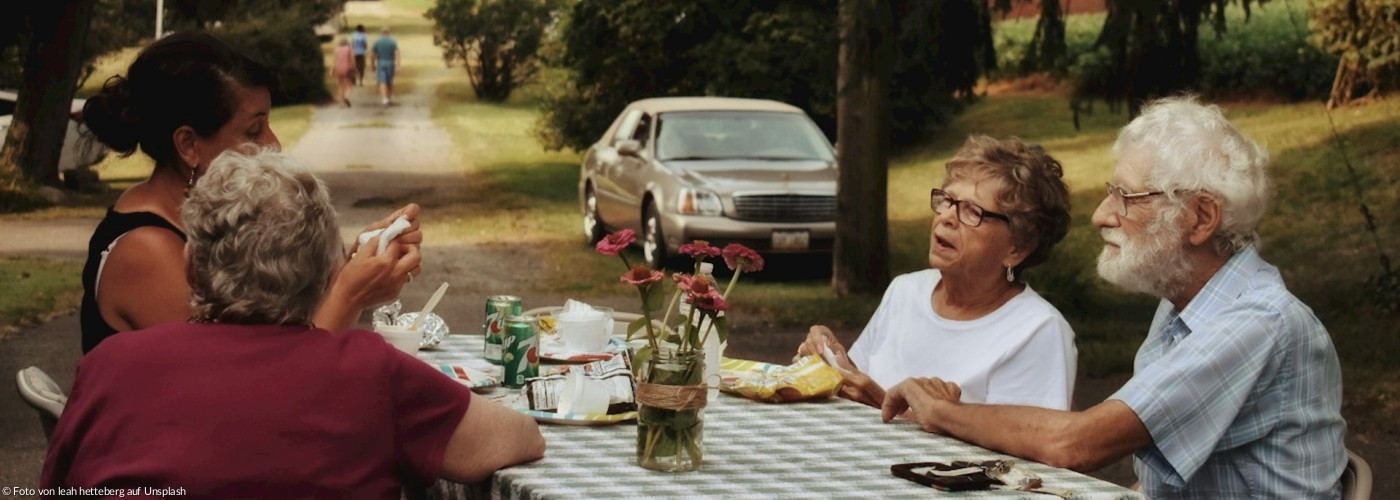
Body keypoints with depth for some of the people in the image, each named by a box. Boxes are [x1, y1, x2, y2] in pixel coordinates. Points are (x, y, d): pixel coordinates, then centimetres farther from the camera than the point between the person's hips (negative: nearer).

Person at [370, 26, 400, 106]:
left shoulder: (377, 42, 0)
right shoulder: (393, 41, -1)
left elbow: (372, 55, 1)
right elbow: (397, 54, -12)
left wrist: (373, 66, 14)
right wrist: (397, 66, -16)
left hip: (380, 63, -1)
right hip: (390, 63, 1)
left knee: (382, 82, -7)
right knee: (390, 82, 16)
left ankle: (384, 99, -23)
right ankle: (390, 98, 25)